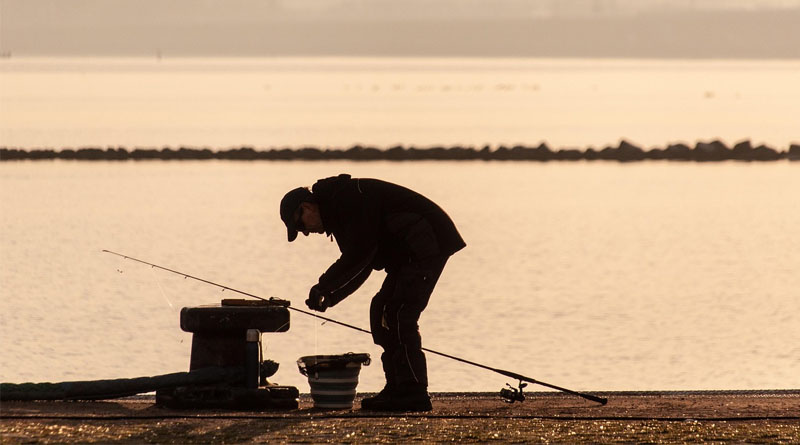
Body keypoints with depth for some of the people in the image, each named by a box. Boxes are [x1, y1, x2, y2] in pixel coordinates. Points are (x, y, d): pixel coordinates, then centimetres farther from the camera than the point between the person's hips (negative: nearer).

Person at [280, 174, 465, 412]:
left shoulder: (348, 198, -15)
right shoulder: (338, 206, 18)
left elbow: (361, 252, -22)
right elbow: (361, 266, 19)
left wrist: (324, 286, -16)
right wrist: (331, 297, 7)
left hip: (427, 245, -11)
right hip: (409, 254, 11)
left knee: (399, 315, -14)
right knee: (382, 311, 10)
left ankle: (413, 393, -15)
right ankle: (397, 388, 11)